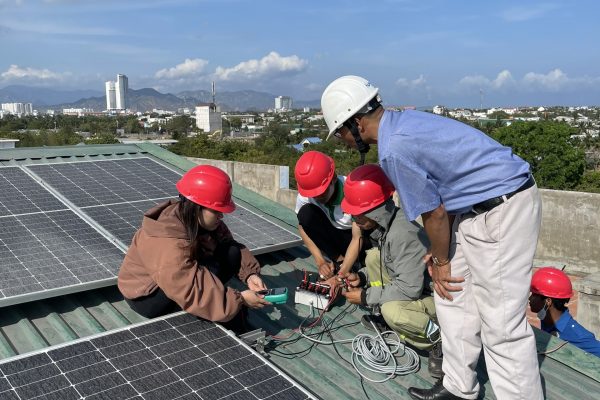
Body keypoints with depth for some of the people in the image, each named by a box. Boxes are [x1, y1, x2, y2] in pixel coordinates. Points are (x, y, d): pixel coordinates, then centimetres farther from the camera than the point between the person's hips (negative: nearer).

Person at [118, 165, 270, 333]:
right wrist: (240, 300, -33)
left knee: (232, 253, -12)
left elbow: (229, 244, -5)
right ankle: (233, 330, -11)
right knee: (209, 272, -32)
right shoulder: (168, 244, -36)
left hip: (179, 281, 8)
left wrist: (249, 274, -23)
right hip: (146, 296, -8)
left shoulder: (200, 220, -12)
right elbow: (193, 292, -37)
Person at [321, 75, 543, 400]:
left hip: (501, 211, -10)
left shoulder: (394, 150, -22)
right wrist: (440, 253, 14)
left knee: (501, 323, -5)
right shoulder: (403, 121, 7)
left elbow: (434, 214, -13)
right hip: (476, 207, 10)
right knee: (452, 297, 16)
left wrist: (441, 261, 4)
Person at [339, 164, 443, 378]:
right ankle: (388, 319, 7)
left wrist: (366, 297, -20)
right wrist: (361, 277, -3)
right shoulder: (383, 222, -4)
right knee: (374, 256, -1)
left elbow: (410, 289, -31)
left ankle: (439, 338, -3)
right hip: (415, 285, 9)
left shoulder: (402, 234, -32)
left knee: (392, 310, -31)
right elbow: (385, 263, 12)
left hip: (437, 295, -9)